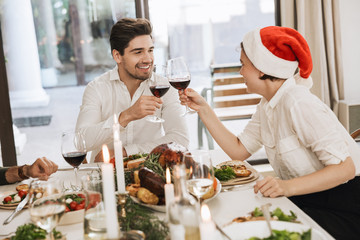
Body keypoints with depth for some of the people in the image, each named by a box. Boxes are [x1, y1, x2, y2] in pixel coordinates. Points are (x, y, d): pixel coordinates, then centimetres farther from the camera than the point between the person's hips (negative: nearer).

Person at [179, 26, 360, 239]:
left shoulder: (299, 104, -22)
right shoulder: (268, 105, 6)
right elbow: (239, 150, 6)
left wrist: (287, 187, -37)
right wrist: (203, 109, 4)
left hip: (341, 208, -8)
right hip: (307, 201, 8)